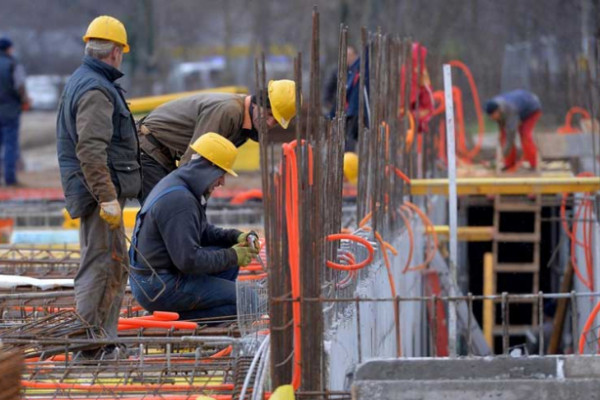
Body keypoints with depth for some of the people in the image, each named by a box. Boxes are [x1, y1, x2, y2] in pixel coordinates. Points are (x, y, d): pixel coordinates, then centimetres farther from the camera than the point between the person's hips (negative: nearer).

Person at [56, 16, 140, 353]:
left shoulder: (80, 81, 17)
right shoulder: (96, 90, -17)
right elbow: (91, 151, -26)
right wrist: (107, 197, -27)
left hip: (99, 191, 11)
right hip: (101, 189, -11)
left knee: (116, 267, 16)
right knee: (102, 266, -8)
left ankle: (106, 337, 21)